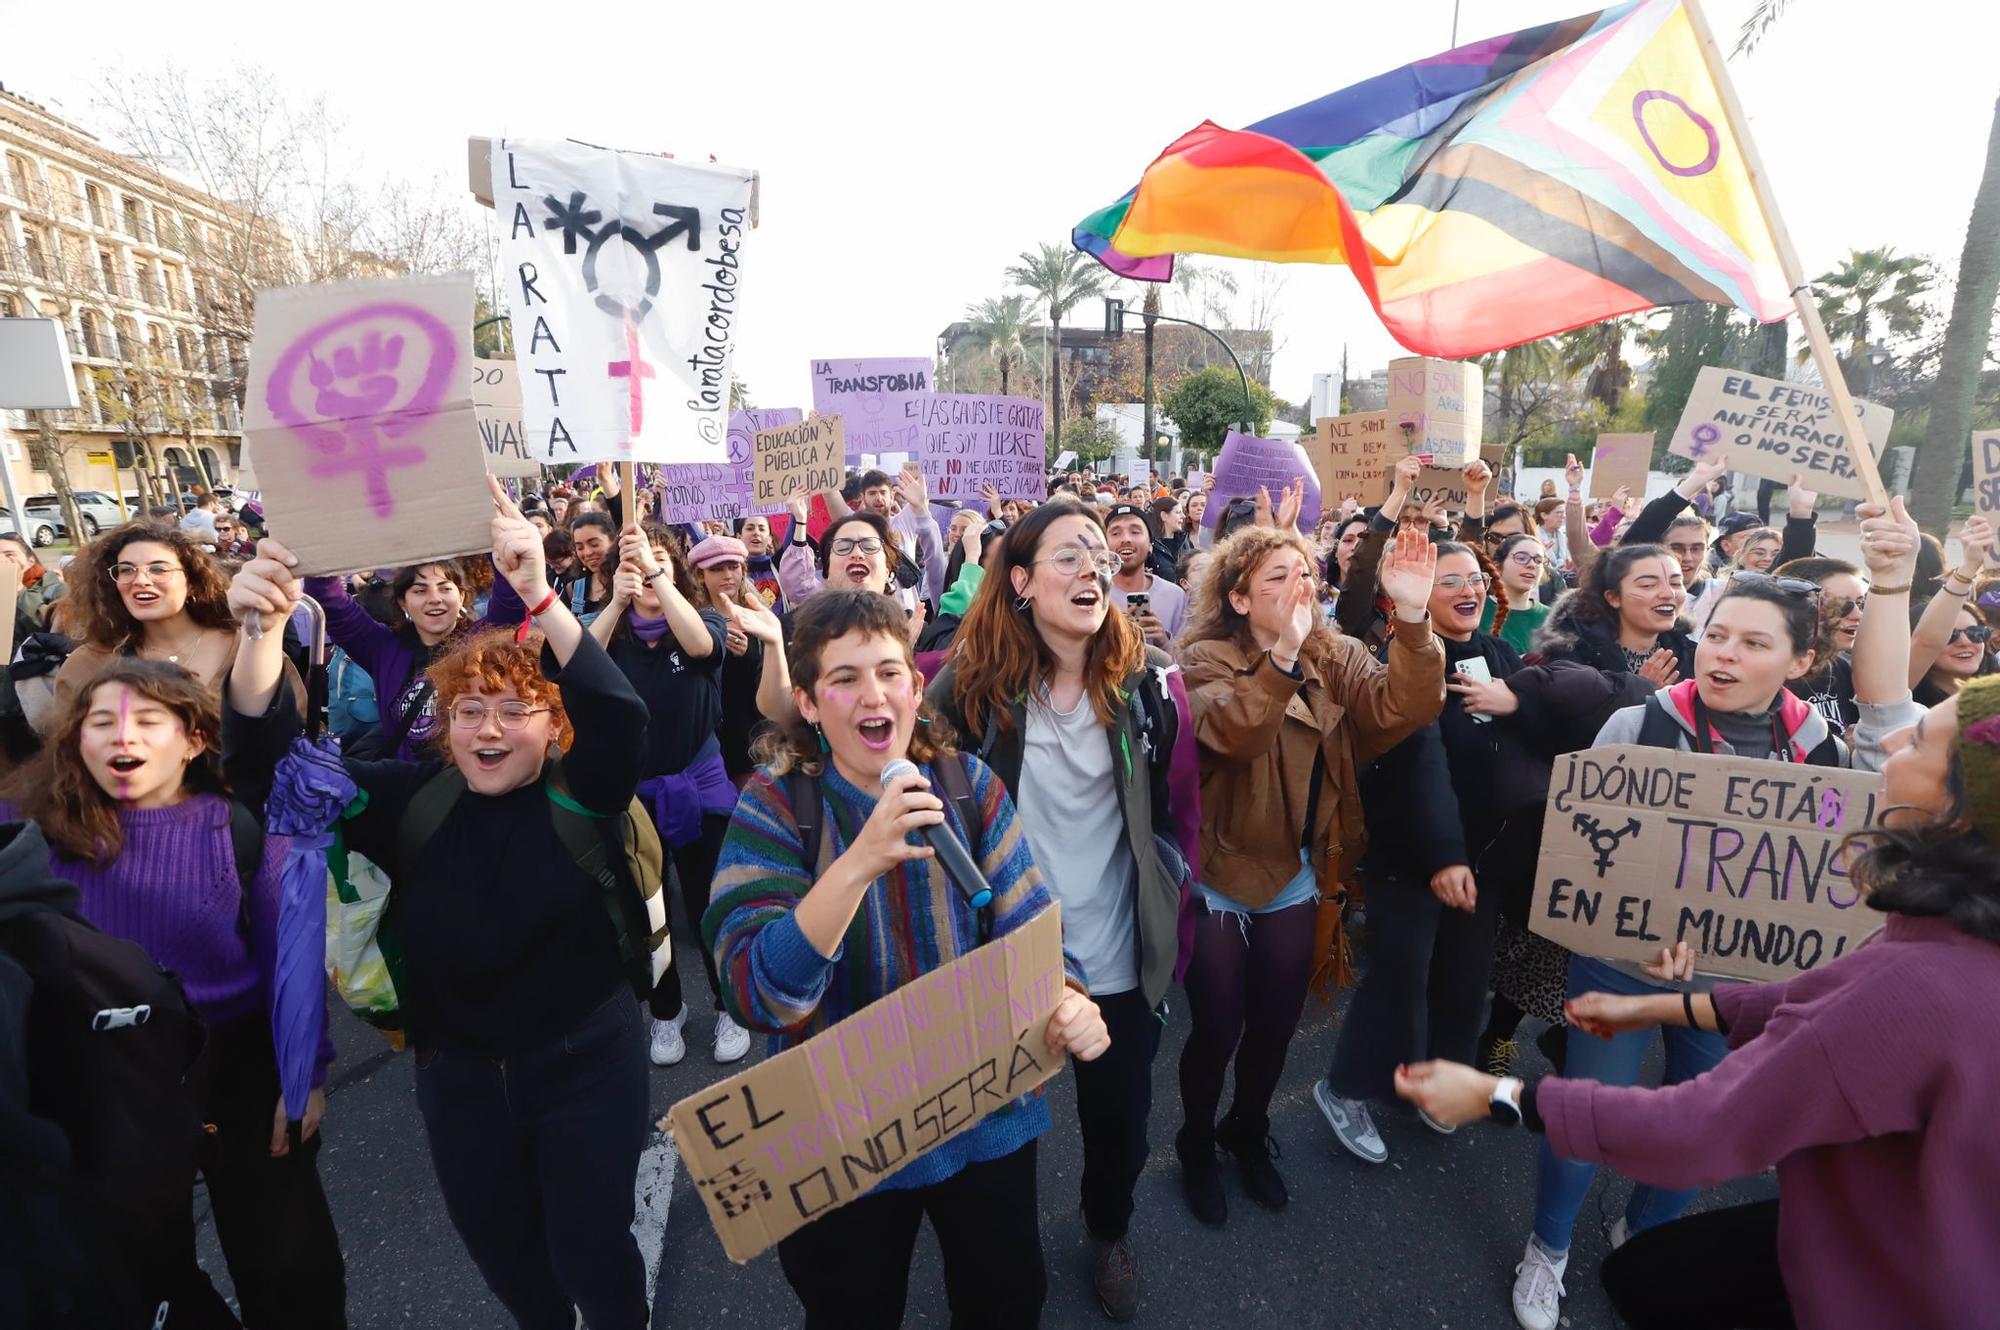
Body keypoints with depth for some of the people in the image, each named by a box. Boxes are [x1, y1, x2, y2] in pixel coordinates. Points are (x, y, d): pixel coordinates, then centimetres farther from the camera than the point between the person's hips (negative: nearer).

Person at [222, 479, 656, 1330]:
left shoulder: (582, 795, -13)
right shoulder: (413, 799, -4)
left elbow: (619, 715, -32)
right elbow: (271, 764, -12)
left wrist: (539, 597, -46)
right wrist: (263, 629, -30)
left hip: (584, 1065, -3)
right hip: (457, 1074, 4)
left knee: (590, 1247, 13)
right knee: (499, 1251, 24)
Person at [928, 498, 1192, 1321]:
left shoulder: (1148, 677, -8)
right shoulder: (972, 681, -12)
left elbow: (1178, 805, -1)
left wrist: (1175, 922, -1)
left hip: (1120, 953, 1)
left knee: (1119, 1117, 21)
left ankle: (1110, 1232, 54)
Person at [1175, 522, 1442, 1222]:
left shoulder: (1337, 657, -2)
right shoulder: (1207, 659, -14)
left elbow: (1404, 708, -20)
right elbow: (1233, 732, -35)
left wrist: (1413, 619, -33)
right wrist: (1284, 652, -47)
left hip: (1294, 877, 4)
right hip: (1219, 876, -4)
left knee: (1275, 1026, 19)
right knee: (1218, 1030, 8)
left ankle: (1248, 1133, 47)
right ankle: (1196, 1144, 38)